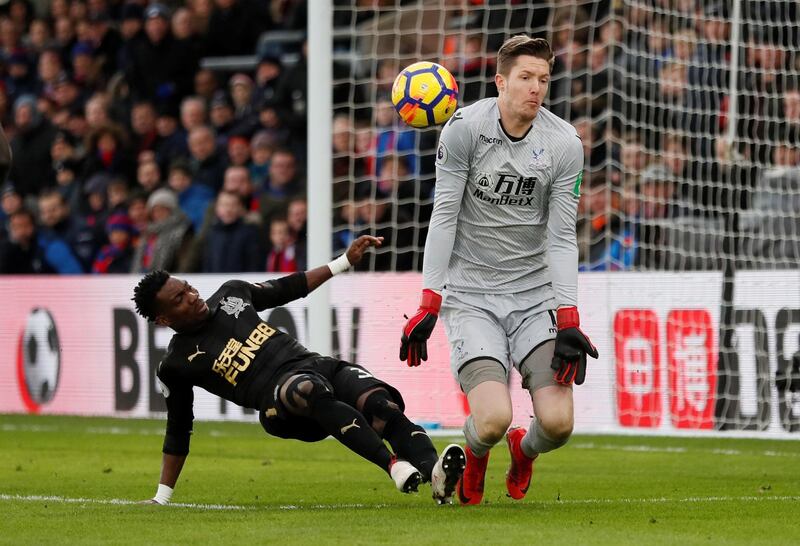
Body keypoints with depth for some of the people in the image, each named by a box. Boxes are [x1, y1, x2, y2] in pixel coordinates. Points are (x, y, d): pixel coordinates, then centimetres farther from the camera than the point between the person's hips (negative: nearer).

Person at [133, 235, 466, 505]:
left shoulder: (230, 295, 20)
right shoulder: (176, 365, 8)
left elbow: (287, 289, 32)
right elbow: (177, 433, 17)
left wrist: (345, 261, 30)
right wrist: (162, 498, 17)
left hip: (318, 364, 6)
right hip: (278, 395, -6)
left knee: (384, 406, -26)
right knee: (310, 390, -42)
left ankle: (435, 474, -48)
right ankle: (393, 464, -53)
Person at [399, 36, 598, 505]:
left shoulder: (565, 144, -4)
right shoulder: (465, 128, -10)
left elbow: (561, 238, -1)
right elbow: (444, 217, -6)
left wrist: (568, 321, -9)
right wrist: (429, 304, -10)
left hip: (536, 292, 2)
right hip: (471, 295, -2)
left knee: (558, 422, -13)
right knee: (493, 419, -21)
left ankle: (524, 450, 26)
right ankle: (475, 456, 19)